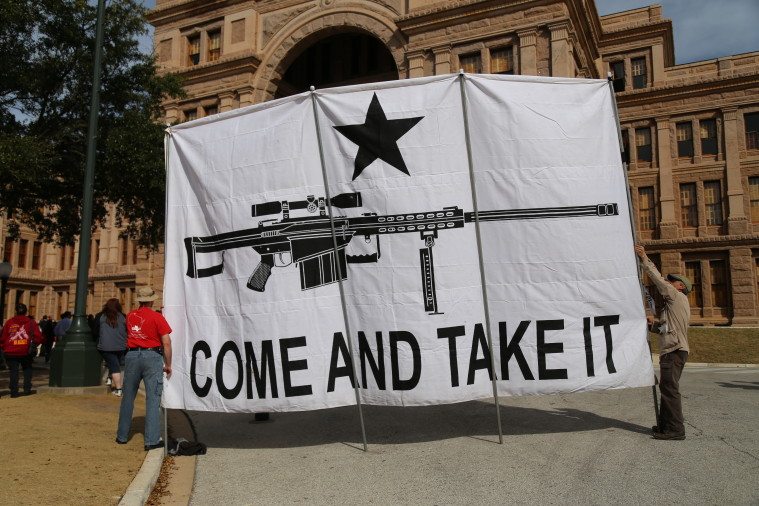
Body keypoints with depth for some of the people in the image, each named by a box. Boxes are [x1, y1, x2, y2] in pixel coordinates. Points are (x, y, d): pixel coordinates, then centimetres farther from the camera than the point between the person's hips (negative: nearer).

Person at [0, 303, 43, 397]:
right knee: (27, 370, 16)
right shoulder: (31, 322, 0)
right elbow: (38, 337, -5)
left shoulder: (9, 322, 1)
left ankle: (14, 392, 3)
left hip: (11, 352, 0)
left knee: (13, 371, 6)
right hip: (26, 352, 0)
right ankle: (27, 390, 9)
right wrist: (34, 345, 11)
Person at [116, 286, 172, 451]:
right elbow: (166, 342, -8)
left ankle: (122, 436, 25)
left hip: (132, 356, 4)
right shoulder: (157, 317, -6)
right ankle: (152, 440, -4)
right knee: (153, 398, -3)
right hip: (152, 357, -4)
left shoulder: (130, 316, 8)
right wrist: (168, 365, -1)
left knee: (128, 397, 15)